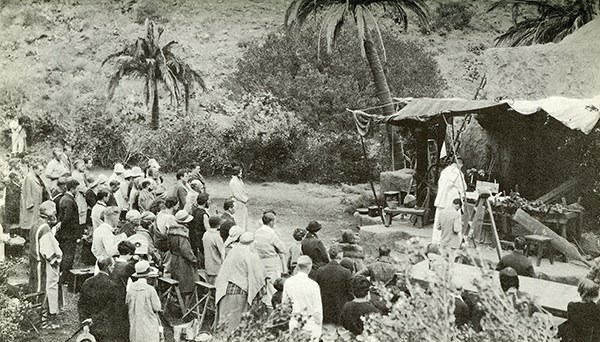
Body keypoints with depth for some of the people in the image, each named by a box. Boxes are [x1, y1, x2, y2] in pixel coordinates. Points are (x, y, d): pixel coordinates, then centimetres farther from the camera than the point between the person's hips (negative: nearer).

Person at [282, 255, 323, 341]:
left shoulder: (288, 282, -4)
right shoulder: (313, 285, -17)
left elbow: (284, 301, 8)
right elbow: (317, 309, -12)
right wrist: (319, 324, 1)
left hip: (294, 322, 4)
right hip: (310, 322, -4)